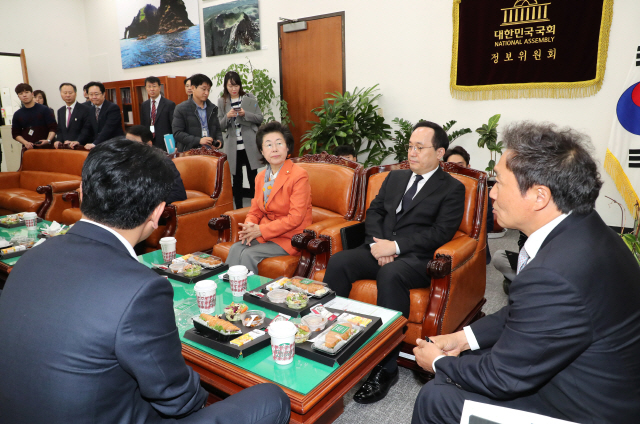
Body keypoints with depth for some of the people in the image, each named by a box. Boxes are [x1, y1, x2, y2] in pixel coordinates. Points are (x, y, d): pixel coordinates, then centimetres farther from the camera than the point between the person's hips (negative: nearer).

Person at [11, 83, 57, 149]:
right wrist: (25, 142, -5)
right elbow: (15, 133, 14)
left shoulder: (44, 110, 2)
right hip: (27, 149, 3)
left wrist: (48, 140, -19)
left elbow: (53, 127, -2)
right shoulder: (17, 114, 12)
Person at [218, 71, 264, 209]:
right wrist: (227, 117, -14)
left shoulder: (250, 98, 5)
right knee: (237, 177, 7)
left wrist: (245, 114, -14)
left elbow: (260, 118, 2)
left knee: (253, 176, 2)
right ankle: (238, 208, 15)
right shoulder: (222, 102, 7)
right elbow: (221, 125, 6)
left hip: (250, 145, -1)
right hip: (233, 146, 1)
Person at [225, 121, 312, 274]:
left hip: (289, 238, -6)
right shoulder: (261, 177, 12)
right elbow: (255, 211, 15)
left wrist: (261, 230, -18)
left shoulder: (299, 175, -13)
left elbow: (295, 218, -18)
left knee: (248, 254, -23)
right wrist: (249, 225, -10)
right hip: (263, 234, 6)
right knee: (235, 248, -17)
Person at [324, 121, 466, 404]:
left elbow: (441, 232, -8)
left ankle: (385, 367, -26)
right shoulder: (395, 177, 22)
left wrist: (395, 246, -16)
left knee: (390, 274, -37)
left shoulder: (452, 188, 5)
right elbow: (374, 212, 16)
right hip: (380, 248, 6)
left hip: (415, 257, -5)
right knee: (338, 262, -22)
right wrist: (376, 243, -5)